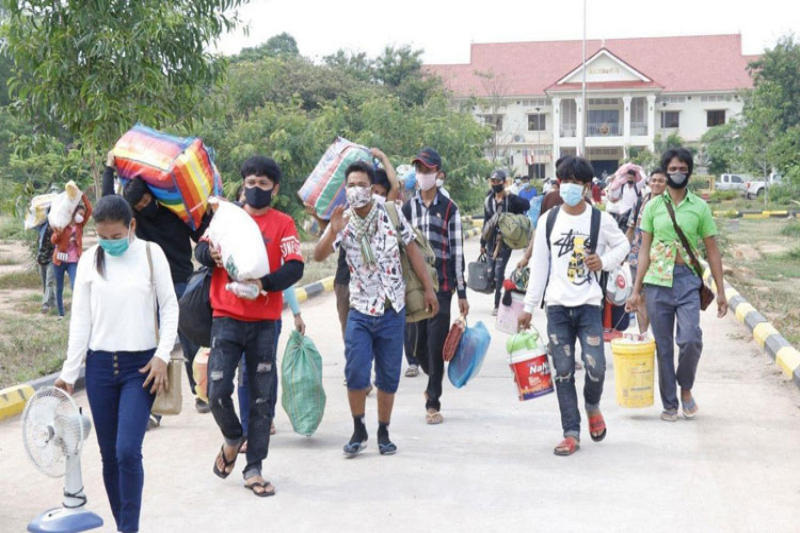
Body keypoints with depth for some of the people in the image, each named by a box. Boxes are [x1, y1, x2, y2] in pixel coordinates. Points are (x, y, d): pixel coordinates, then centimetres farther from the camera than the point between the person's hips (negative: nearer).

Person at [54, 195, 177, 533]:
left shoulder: (151, 254, -2)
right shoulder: (89, 260, 3)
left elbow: (169, 307, 2)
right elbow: (80, 318, 5)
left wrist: (162, 356, -7)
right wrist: (69, 373, 2)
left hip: (141, 365, -2)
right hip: (100, 365, 3)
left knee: (128, 451, -13)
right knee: (109, 455, 6)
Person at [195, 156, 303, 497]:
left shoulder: (283, 224, 2)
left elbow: (295, 268, -9)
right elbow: (201, 250, 1)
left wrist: (264, 283, -27)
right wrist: (210, 253, -23)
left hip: (264, 322, -1)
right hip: (227, 318, 1)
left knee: (262, 398, 3)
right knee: (218, 392, -7)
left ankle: (253, 470, 13)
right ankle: (233, 438, 24)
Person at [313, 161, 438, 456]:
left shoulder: (390, 213, -3)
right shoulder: (343, 222, -3)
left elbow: (412, 249, 5)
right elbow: (318, 256, -15)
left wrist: (429, 288, 4)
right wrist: (333, 232, -33)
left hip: (392, 309, 0)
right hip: (360, 310, 0)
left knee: (389, 376, 7)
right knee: (355, 373, -9)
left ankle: (383, 433, 22)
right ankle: (358, 431, 11)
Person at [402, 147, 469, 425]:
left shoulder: (449, 208, 2)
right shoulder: (408, 208, 9)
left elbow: (457, 250, 2)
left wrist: (461, 293, 1)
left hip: (440, 284, -3)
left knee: (436, 344, -4)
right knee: (414, 343, 6)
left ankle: (433, 403, 6)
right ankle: (434, 381, 35)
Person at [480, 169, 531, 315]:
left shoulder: (511, 199, -4)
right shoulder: (489, 200, 12)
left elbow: (527, 205, -22)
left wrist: (511, 196, -26)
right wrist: (483, 243, 20)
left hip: (505, 241, -5)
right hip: (491, 241, 6)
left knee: (499, 273, -10)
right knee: (492, 273, 5)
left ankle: (498, 305, -4)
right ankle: (500, 301, 20)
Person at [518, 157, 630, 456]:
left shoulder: (601, 220, 0)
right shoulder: (549, 220, 5)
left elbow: (623, 245, 15)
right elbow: (539, 265, 9)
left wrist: (605, 260, -6)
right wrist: (529, 306, 6)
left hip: (589, 305, -2)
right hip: (557, 306, 2)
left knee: (596, 367, -10)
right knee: (563, 372, 1)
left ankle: (592, 406, 23)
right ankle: (571, 433, 9)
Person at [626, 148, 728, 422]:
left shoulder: (699, 207, 5)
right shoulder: (653, 207, 7)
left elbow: (712, 251, 7)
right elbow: (645, 250, 7)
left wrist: (720, 291, 3)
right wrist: (636, 291, 2)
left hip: (688, 280, -1)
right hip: (657, 283, 1)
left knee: (690, 339, -16)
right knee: (663, 347, 5)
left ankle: (685, 388, 11)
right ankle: (669, 404, 17)